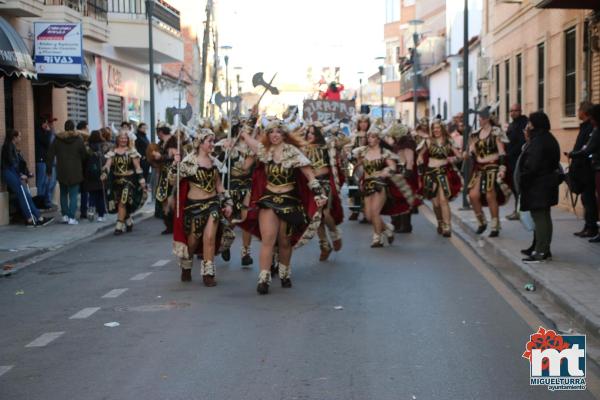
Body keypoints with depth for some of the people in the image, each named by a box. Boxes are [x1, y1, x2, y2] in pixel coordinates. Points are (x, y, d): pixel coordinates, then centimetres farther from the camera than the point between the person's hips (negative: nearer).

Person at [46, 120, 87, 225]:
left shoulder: (57, 140, 1)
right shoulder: (78, 140, -5)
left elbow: (50, 156, 2)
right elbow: (84, 156, -3)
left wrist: (48, 169, 8)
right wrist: (83, 168, 11)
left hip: (61, 172, 2)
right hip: (75, 172, -2)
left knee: (63, 193, 17)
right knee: (73, 194, 1)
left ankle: (65, 215, 16)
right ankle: (72, 217, -4)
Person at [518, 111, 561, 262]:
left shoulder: (537, 142, -20)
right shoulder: (549, 139, 12)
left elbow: (532, 166, -25)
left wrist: (523, 181, -13)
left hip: (537, 186, -10)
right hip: (548, 183, 10)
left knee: (539, 218, -7)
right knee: (545, 217, 15)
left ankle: (540, 252, -5)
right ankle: (545, 250, 22)